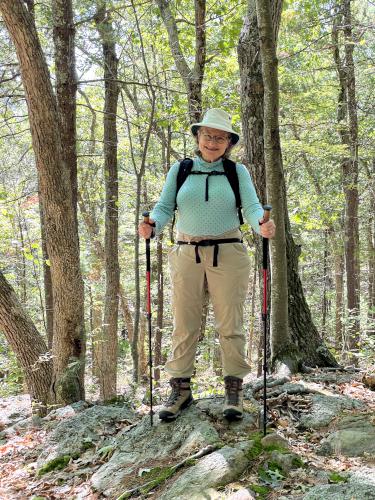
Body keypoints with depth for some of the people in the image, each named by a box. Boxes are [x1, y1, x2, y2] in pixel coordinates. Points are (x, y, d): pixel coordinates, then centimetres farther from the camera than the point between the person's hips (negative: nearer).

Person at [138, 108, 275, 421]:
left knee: (230, 323, 1)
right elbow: (164, 207, 4)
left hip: (228, 254, -1)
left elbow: (252, 207, -4)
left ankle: (234, 390, 11)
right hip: (187, 255, 1)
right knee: (184, 325, 4)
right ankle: (181, 390, 14)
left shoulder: (238, 172, 7)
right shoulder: (179, 170, 9)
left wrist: (262, 225, -26)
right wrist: (152, 226, -18)